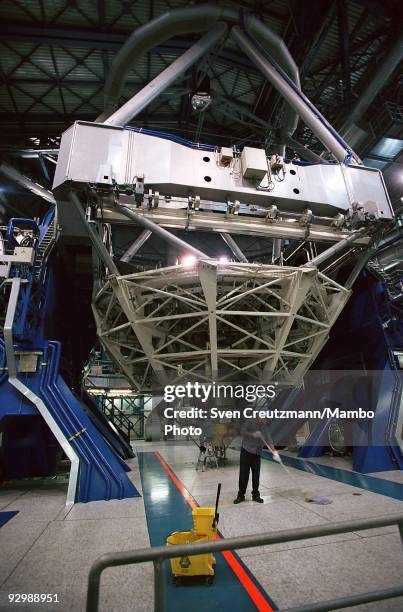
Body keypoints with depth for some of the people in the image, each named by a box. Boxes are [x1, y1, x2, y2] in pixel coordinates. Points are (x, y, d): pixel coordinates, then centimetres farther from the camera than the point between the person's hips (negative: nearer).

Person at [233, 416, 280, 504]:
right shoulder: (251, 423, -8)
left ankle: (255, 495, 23)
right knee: (243, 474, 2)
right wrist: (253, 434, -24)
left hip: (257, 454, 4)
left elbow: (269, 441, -3)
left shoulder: (265, 428, 4)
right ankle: (241, 495, 13)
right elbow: (243, 432, -13)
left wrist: (275, 452, -16)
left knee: (256, 475, 7)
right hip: (246, 451, -3)